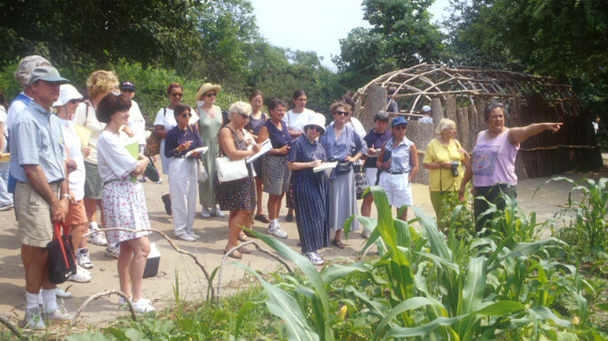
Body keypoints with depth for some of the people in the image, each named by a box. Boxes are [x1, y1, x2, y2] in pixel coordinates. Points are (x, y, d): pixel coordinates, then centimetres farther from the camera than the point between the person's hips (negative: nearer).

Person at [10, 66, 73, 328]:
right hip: (33, 193, -8)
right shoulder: (25, 120, -13)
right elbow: (31, 168, -16)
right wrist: (54, 201, -12)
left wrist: (64, 197, 4)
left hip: (54, 191, 8)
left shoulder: (54, 120, 13)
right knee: (38, 253, -1)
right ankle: (32, 310, 16)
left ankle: (50, 306, 26)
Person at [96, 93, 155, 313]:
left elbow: (139, 167, 16)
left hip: (132, 191, 9)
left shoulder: (122, 136, 16)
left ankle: (127, 295, 21)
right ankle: (136, 299, -5)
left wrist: (140, 163, -5)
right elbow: (135, 167, -15)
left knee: (127, 247, 12)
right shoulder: (106, 139, -13)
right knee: (142, 247, -13)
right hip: (119, 193, -9)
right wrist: (144, 161, 4)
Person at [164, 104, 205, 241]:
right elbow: (166, 153, -7)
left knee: (192, 198, 11)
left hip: (192, 164, 6)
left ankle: (189, 228, 22)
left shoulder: (193, 129, 6)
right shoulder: (172, 133, -9)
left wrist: (197, 152, -16)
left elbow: (200, 145, 5)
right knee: (180, 199, -2)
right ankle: (180, 231, 9)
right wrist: (179, 149, -23)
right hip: (178, 166, -6)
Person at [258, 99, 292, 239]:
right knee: (274, 195, -1)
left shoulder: (283, 124, 12)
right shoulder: (266, 127, -12)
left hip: (286, 162, 8)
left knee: (281, 194, 13)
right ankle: (273, 226, 10)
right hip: (273, 162, -8)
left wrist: (289, 148, 6)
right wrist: (279, 151, -19)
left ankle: (276, 223, 25)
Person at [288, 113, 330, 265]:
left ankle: (314, 245, 19)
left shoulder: (318, 144, 14)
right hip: (305, 184, -7)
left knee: (321, 215, 7)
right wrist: (311, 164, -17)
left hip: (320, 183, 7)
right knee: (310, 215, -6)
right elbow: (290, 164, -12)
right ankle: (309, 249, 1)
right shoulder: (298, 143, -7)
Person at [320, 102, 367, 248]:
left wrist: (355, 158, 5)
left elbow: (363, 147, 18)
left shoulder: (351, 132, 7)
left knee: (342, 202, 3)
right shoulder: (326, 131, 5)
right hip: (327, 171, -1)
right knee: (327, 202, 1)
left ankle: (337, 237, 13)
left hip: (344, 171, 1)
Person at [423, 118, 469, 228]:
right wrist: (442, 165, -14)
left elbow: (468, 164, 20)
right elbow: (425, 164, -5)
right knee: (443, 216, -6)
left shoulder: (456, 143, 15)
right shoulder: (433, 144, 1)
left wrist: (465, 154, 1)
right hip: (439, 188, -4)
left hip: (457, 186, 5)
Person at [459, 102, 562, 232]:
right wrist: (463, 185, 20)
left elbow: (527, 130, -25)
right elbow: (472, 163, 18)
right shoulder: (480, 136, 12)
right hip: (480, 189, 5)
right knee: (481, 229, 13)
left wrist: (544, 125, -45)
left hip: (503, 189, -5)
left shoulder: (510, 135, -4)